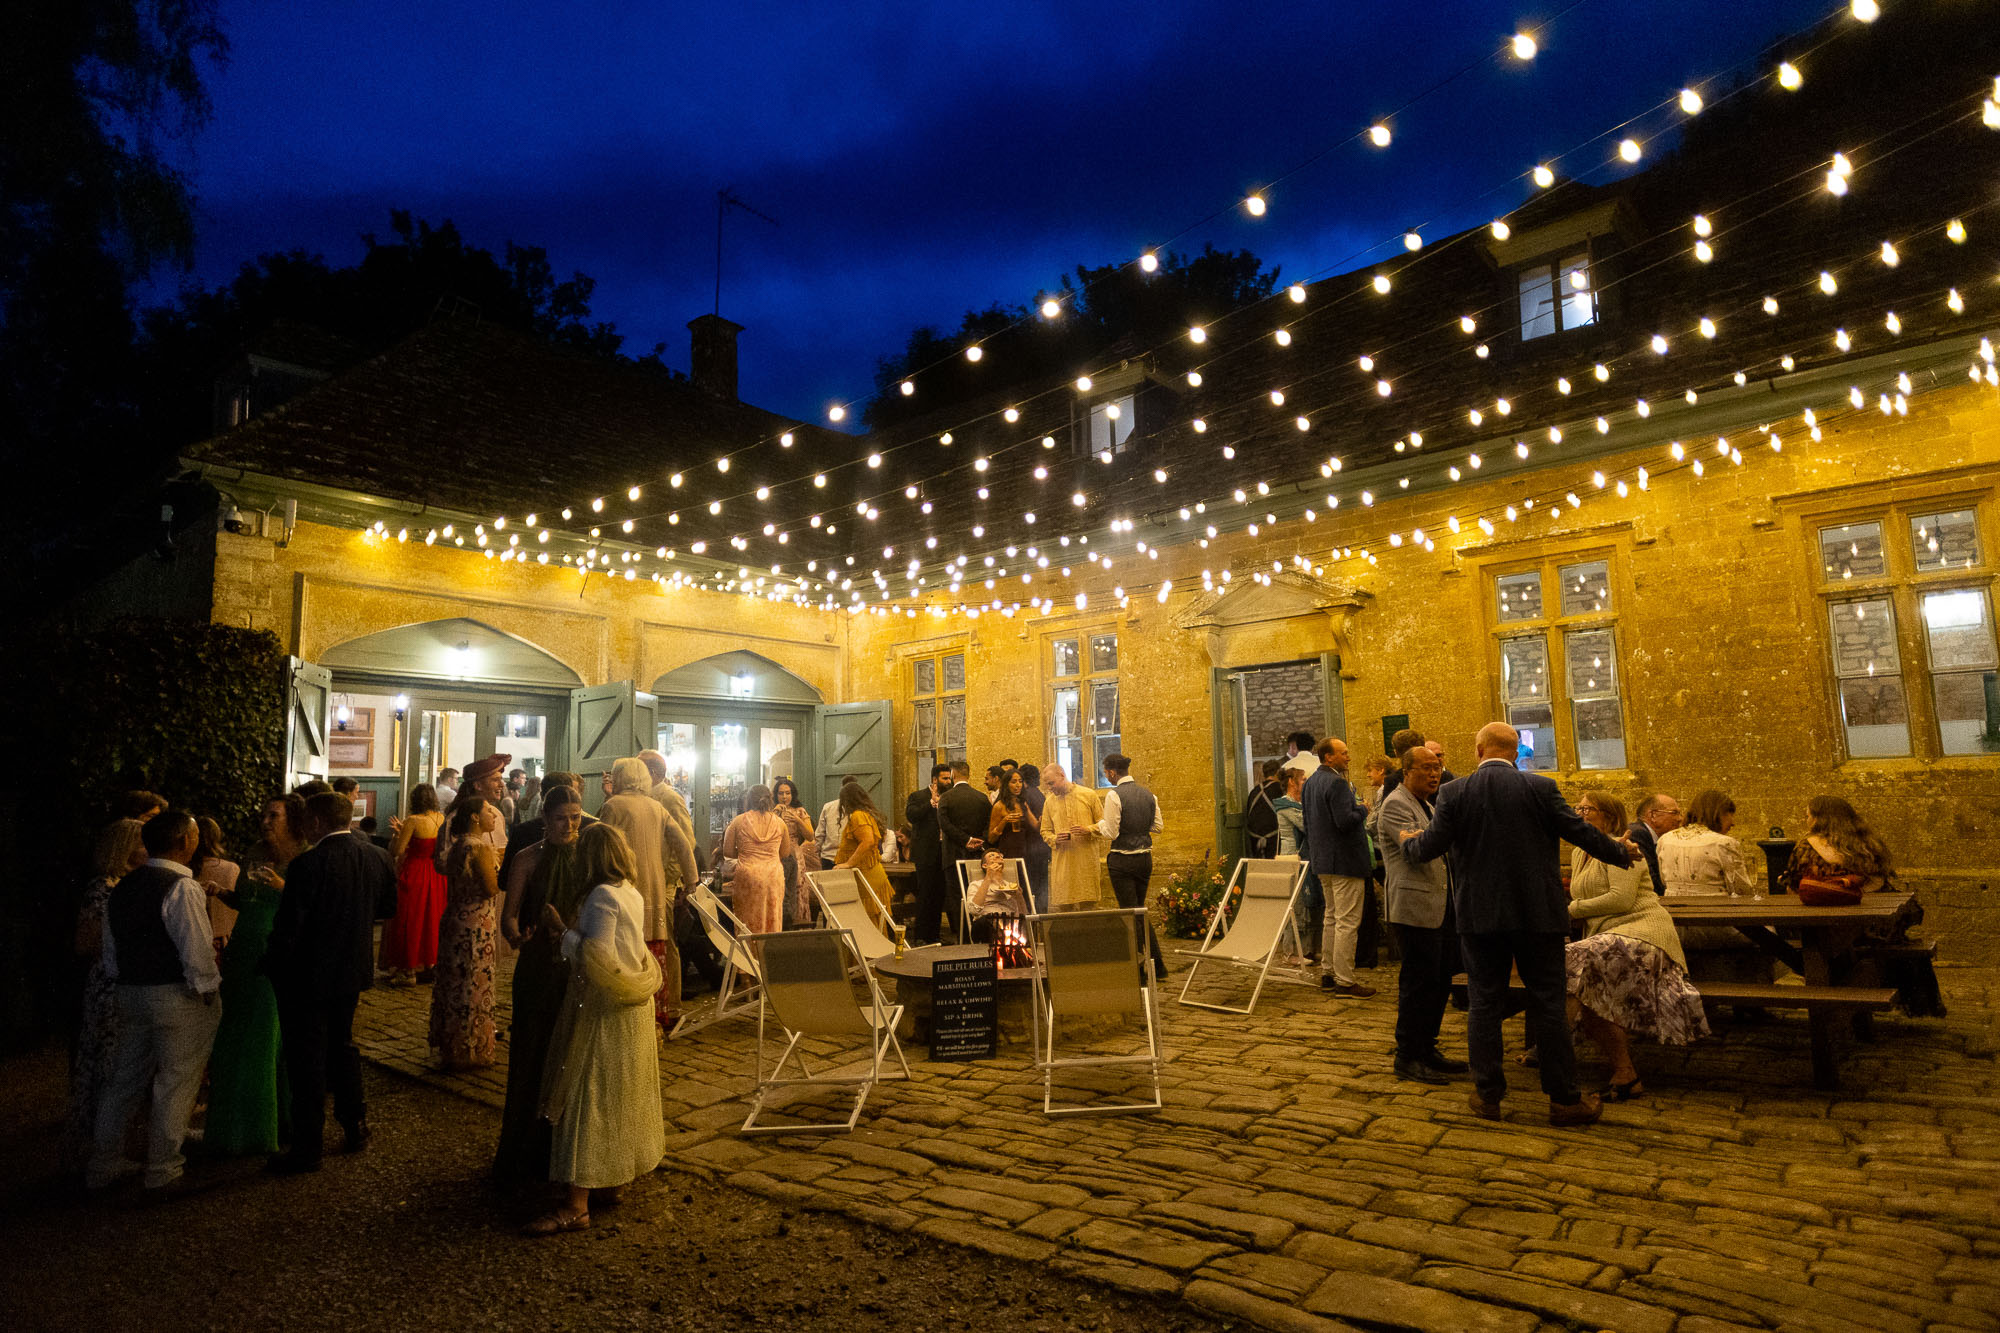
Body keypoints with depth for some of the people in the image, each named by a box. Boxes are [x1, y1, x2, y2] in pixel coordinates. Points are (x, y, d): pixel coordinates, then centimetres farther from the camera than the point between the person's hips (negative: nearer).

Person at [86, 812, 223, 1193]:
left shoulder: (122, 888, 8)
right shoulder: (182, 889, -19)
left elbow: (110, 952, 15)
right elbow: (197, 952, -22)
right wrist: (206, 990, -9)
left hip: (129, 994, 8)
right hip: (177, 999, -8)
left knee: (125, 1078, 19)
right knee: (176, 1082, 5)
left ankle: (103, 1163, 29)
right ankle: (163, 1168, 15)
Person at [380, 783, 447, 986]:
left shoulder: (413, 820, -17)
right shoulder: (441, 818, 0)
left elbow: (397, 851, -13)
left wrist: (399, 831, 2)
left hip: (414, 872, -6)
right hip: (436, 875, 6)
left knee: (410, 919, 4)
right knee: (432, 918, 16)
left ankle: (409, 971, 10)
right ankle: (429, 964, 24)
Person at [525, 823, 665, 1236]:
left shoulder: (602, 896, -19)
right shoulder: (633, 894, 7)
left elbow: (597, 958, -25)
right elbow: (620, 947, 8)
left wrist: (563, 931, -15)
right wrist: (572, 930, 8)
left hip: (604, 1014, -9)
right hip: (630, 1012, 9)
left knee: (589, 1100, -5)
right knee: (620, 1098, 19)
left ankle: (577, 1206, -2)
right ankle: (617, 1174, 33)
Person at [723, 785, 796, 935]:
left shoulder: (738, 821, 1)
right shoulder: (779, 822, 6)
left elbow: (727, 851, 4)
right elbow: (785, 853, 15)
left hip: (747, 874, -2)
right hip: (774, 874, 2)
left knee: (748, 922, 6)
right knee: (772, 921, 10)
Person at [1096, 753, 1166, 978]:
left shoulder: (1114, 795, -15)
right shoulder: (1148, 794, 5)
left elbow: (1111, 832, -16)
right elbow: (1159, 826, 9)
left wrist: (1101, 823, 3)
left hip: (1122, 861, -7)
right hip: (1145, 858, 7)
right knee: (1140, 910, 19)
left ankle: (1157, 967, 3)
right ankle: (1157, 966, 22)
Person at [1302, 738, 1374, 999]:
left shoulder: (1310, 783, 11)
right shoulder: (1337, 783, -19)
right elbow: (1345, 821, -25)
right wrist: (1362, 809, -8)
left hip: (1322, 860, 10)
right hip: (1344, 860, -10)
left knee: (1332, 918, 19)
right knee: (1347, 921, -4)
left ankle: (1327, 973, 24)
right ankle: (1344, 981, -1)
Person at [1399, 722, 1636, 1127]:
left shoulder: (1453, 793, -5)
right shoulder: (1540, 788, -6)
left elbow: (1429, 847, -6)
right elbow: (1580, 832, 0)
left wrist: (1407, 840, 17)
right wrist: (1622, 854, 18)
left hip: (1479, 915, 0)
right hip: (1538, 913, 0)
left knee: (1484, 1004, 8)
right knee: (1549, 1004, 8)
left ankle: (1488, 1095, 15)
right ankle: (1564, 1099, 15)